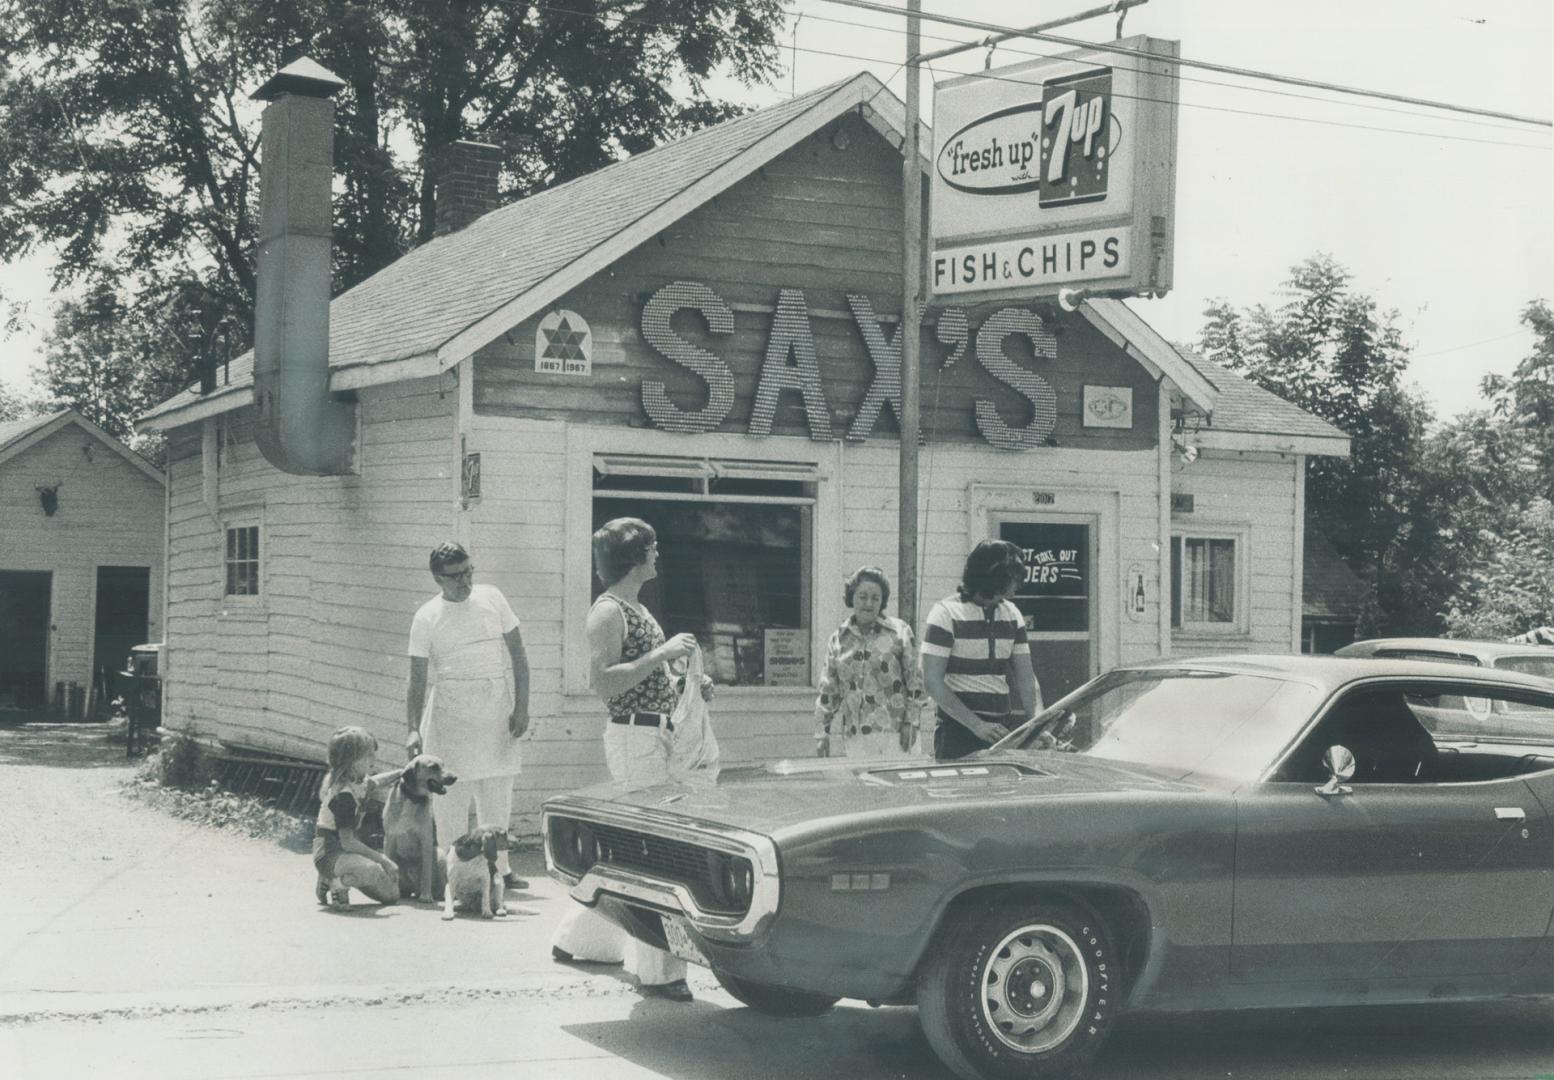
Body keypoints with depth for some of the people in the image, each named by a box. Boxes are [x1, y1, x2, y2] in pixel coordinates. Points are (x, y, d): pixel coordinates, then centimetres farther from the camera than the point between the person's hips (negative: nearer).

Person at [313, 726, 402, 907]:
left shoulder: (357, 782, 5)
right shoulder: (344, 796, -24)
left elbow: (373, 783, 33)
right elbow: (347, 842, -26)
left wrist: (399, 772, 28)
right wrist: (381, 859, -22)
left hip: (346, 851, 10)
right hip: (330, 855, -10)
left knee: (391, 894, 11)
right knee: (372, 871, -40)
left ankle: (338, 879, 15)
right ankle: (336, 884, -11)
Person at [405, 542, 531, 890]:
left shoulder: (491, 598, 4)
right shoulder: (427, 618, -2)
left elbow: (518, 655, 7)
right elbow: (417, 680, -2)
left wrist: (521, 706, 0)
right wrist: (413, 729, -12)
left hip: (498, 709, 3)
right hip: (450, 714, -2)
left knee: (498, 794, 7)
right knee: (452, 795, -4)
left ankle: (498, 865, 17)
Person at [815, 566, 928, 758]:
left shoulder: (899, 633, 2)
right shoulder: (838, 640, 10)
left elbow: (915, 682, 1)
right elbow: (827, 692, 12)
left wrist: (911, 723, -6)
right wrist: (821, 733, 8)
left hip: (892, 731, -2)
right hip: (853, 735, 3)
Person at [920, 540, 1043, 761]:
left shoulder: (1012, 614, 10)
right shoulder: (947, 613, -7)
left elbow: (1026, 678, 9)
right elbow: (932, 682, -13)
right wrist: (977, 725, -19)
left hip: (1003, 727, 5)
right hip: (958, 731, -5)